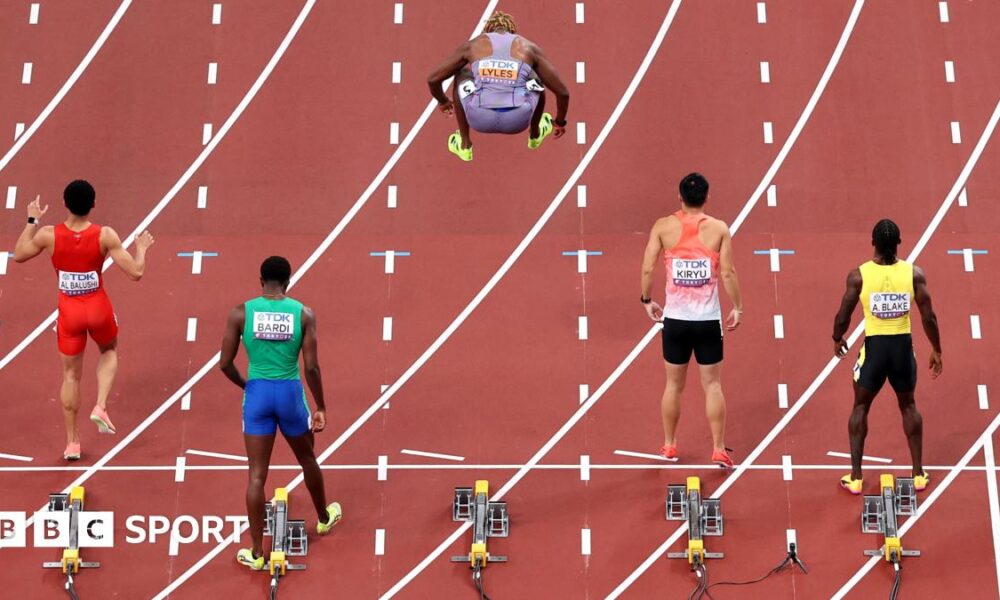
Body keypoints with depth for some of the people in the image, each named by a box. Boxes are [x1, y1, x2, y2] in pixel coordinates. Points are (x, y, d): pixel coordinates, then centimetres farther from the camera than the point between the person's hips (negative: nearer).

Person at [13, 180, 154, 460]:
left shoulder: (48, 235, -12)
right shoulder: (105, 235, -16)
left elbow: (18, 255, 8)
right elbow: (136, 272, -15)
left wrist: (32, 221, 16)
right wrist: (141, 248, 4)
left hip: (69, 312, 1)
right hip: (98, 310, -1)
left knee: (71, 375, 16)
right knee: (109, 351, 30)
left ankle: (72, 442, 21)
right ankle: (100, 407, 9)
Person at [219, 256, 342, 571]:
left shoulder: (240, 313, -6)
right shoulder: (304, 314, -6)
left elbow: (225, 364, -3)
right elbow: (311, 367, -9)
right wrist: (320, 407, 2)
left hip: (257, 394, 0)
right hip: (290, 393, 0)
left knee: (257, 474, 6)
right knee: (307, 460, 25)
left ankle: (256, 552, 9)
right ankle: (324, 518, 47)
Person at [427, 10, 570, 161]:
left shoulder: (472, 45, 18)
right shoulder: (529, 47, 19)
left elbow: (433, 79, 24)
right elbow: (562, 92, 20)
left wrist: (443, 101, 47)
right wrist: (560, 122, 39)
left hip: (481, 119, 0)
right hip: (518, 121, 0)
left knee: (461, 75, 32)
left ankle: (464, 145, 35)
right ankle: (535, 135, 53)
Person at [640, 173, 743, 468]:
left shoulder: (663, 227, -3)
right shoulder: (719, 228, -4)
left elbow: (647, 269, -5)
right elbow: (728, 273, -7)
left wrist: (647, 301, 11)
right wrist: (737, 308, 4)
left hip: (675, 319, 1)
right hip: (708, 320, -1)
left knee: (674, 384, 14)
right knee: (713, 385, 8)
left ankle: (669, 446, 24)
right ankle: (719, 450, 9)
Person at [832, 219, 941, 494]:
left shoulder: (858, 275, -10)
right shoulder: (914, 273, -5)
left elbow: (843, 317, -4)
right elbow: (928, 317, -3)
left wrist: (837, 340, 17)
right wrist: (936, 350, 12)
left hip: (875, 346, -2)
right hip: (903, 346, 2)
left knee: (861, 407, 17)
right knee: (908, 406, 23)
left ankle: (855, 477, 15)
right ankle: (918, 474, 26)